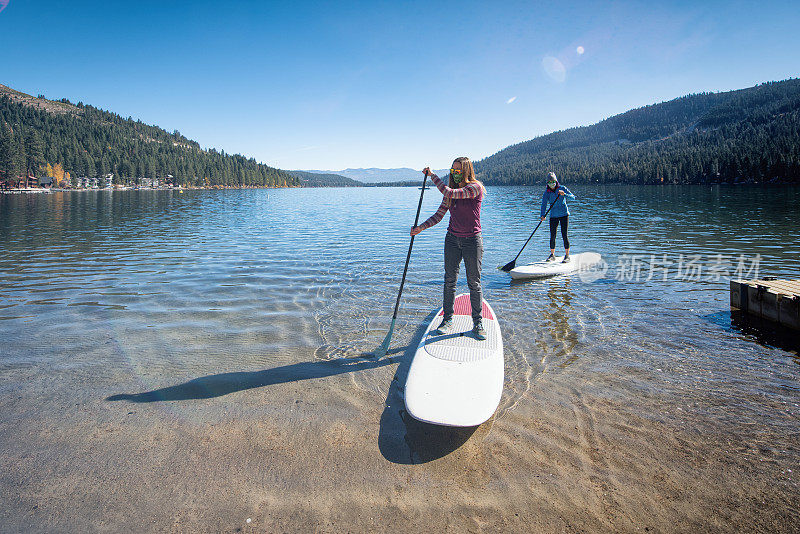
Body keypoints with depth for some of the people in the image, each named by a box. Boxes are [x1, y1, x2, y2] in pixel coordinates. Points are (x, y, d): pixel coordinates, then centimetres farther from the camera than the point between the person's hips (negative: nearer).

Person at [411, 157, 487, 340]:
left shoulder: (475, 188, -12)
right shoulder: (451, 190, 8)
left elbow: (449, 193, -24)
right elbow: (438, 215, 6)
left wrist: (432, 175, -14)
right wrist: (421, 227, -7)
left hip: (472, 241, -5)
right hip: (452, 239, 5)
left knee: (474, 283, 2)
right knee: (449, 281, 5)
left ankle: (478, 324, 13)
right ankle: (447, 320, 15)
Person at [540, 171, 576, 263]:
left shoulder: (562, 188, -3)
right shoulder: (547, 193, 1)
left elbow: (573, 197, -11)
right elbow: (544, 204, -8)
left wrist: (564, 194, -29)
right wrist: (543, 215, -23)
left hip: (564, 214, -2)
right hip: (553, 216, 2)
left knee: (564, 235, -6)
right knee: (552, 236, 2)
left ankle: (567, 256, 1)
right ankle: (552, 255, 17)